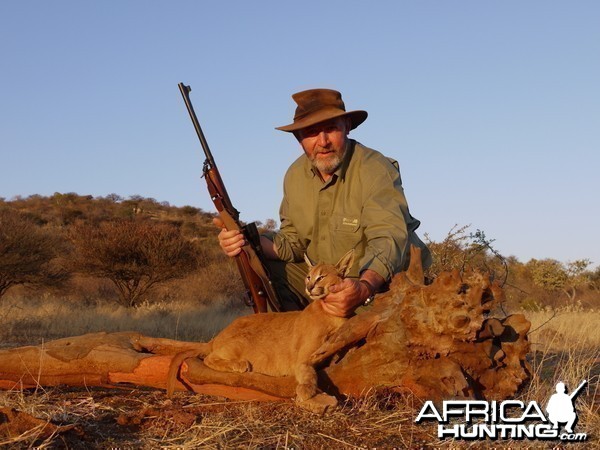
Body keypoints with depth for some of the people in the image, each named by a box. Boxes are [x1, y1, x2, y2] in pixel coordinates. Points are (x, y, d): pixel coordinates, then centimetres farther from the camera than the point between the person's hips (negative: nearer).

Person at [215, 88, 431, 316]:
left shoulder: (376, 169, -22)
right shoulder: (296, 175, 1)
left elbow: (388, 239, -35)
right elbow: (293, 241, 5)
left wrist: (364, 289, -54)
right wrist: (248, 241, -15)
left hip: (387, 279, -5)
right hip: (325, 280, 6)